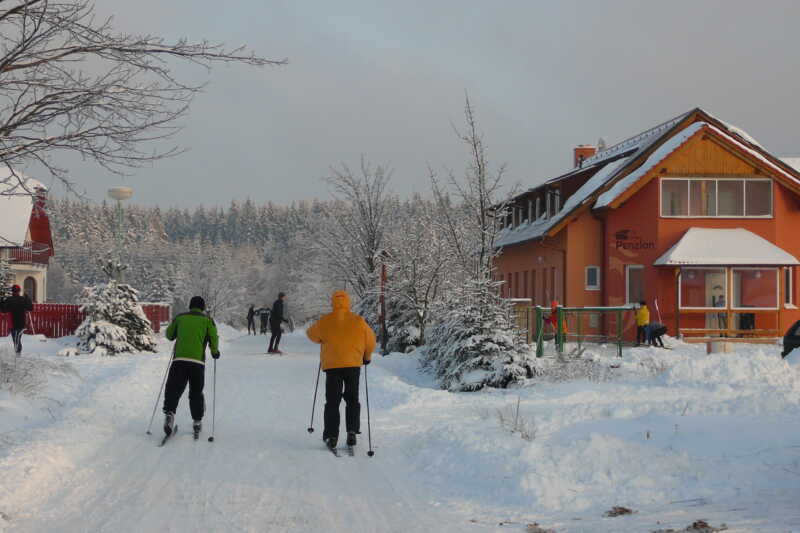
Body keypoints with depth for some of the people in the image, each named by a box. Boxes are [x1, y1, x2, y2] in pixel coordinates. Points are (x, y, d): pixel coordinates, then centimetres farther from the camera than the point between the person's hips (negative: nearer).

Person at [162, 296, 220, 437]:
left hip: (179, 359, 0)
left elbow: (169, 334, 20)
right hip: (198, 361, 0)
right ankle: (197, 421, 15)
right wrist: (215, 351, 18)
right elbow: (213, 337, 0)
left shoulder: (180, 318, 12)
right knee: (196, 393, 13)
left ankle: (169, 412, -22)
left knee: (174, 390, 2)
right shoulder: (207, 320, 8)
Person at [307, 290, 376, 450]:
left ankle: (331, 436, 2)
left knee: (332, 402, 7)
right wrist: (367, 357, 25)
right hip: (353, 364, 1)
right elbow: (371, 341, 7)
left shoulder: (324, 322, -1)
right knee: (352, 400, 14)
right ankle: (352, 432, 2)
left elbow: (311, 334, 16)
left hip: (332, 365, 0)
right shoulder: (358, 321, -1)